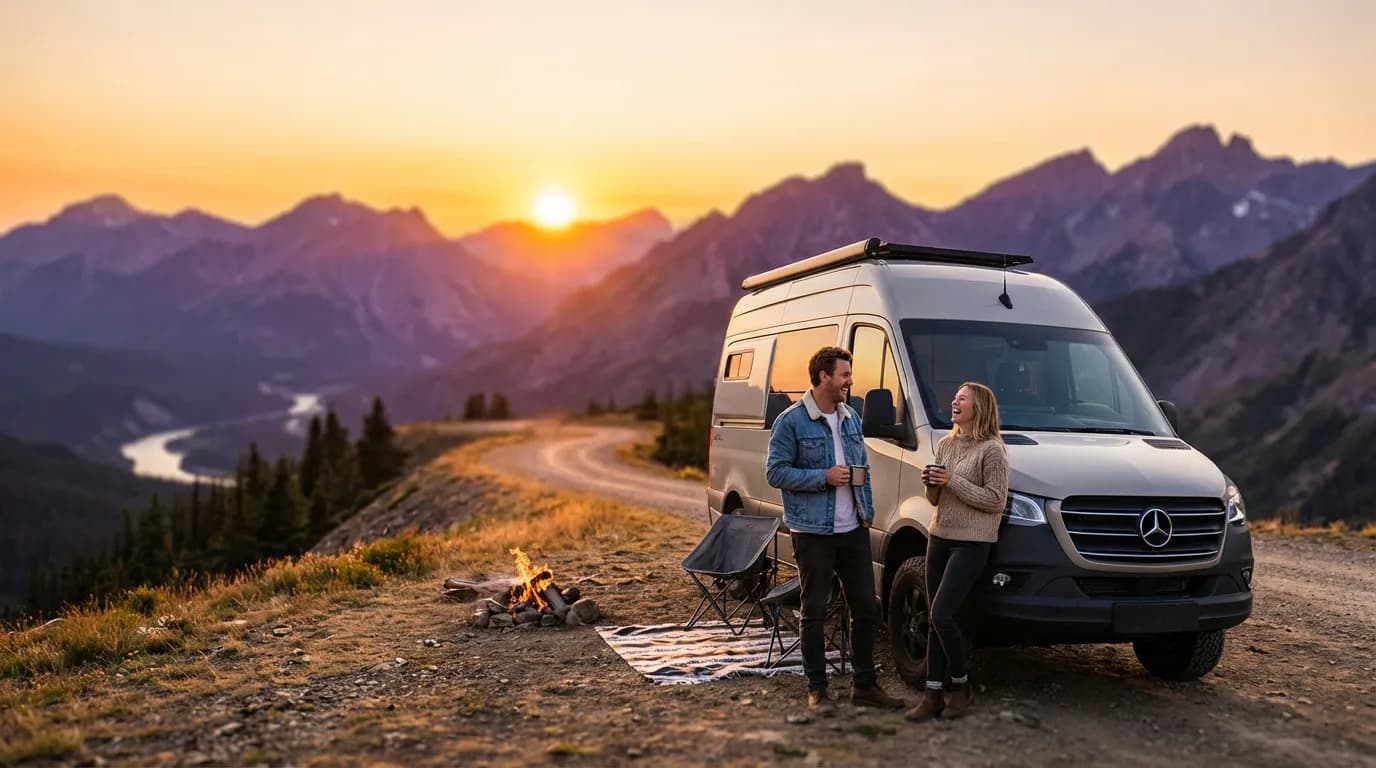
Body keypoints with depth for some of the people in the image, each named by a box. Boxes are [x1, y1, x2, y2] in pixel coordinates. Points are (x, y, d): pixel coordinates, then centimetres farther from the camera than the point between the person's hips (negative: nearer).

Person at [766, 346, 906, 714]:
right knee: (814, 612, 2)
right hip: (813, 532, -6)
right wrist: (824, 477, -18)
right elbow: (776, 472, -11)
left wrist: (867, 511, 8)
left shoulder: (851, 418, 13)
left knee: (865, 608, 10)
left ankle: (865, 685, 23)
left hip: (854, 531, 6)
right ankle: (817, 690, 12)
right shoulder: (791, 421, -8)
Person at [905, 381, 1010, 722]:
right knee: (936, 620, 7)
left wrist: (953, 481, -17)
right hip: (939, 538, 8)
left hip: (972, 544, -8)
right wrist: (930, 483, -3)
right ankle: (933, 695, 11)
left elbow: (996, 500, -16)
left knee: (942, 615, -14)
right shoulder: (945, 444, 13)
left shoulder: (991, 449, -9)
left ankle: (962, 687, 5)